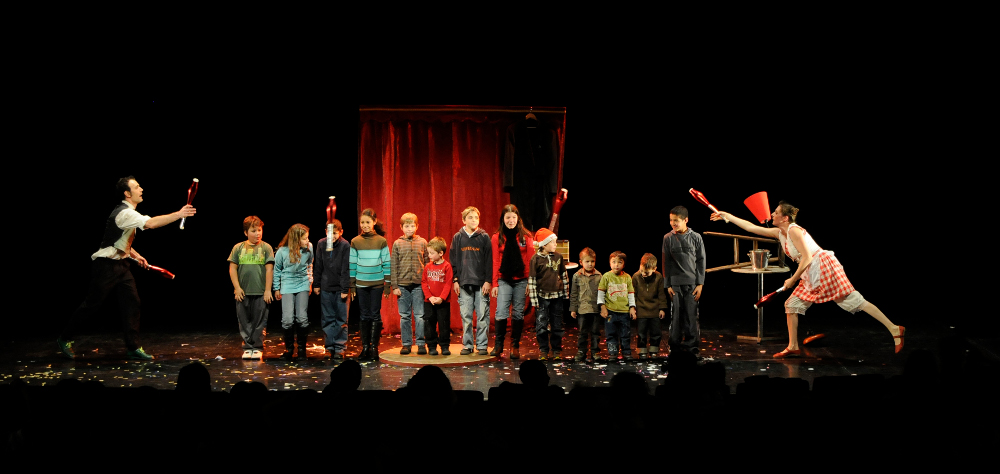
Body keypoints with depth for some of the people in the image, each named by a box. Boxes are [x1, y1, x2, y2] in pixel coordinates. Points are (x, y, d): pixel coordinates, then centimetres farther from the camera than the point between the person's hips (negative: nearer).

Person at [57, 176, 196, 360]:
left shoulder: (128, 212, 11)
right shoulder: (125, 213, -21)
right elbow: (151, 223, -36)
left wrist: (135, 255, 13)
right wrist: (178, 214, -37)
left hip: (121, 265, 9)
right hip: (106, 266, -9)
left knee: (131, 302, 2)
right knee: (92, 304, 1)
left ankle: (133, 348, 6)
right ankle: (65, 339, 20)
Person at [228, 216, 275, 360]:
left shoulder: (266, 248, 2)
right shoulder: (238, 248, 6)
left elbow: (269, 269, 0)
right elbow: (232, 268, 6)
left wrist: (268, 290, -4)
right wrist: (237, 287, -1)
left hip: (260, 292, -2)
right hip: (243, 292, 2)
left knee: (259, 321, 2)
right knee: (244, 321, 6)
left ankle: (257, 348, 12)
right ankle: (248, 347, 16)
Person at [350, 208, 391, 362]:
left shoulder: (381, 241, -2)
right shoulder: (355, 242, 2)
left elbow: (387, 264, 1)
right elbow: (352, 264, 6)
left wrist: (388, 285, -1)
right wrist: (352, 285, 3)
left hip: (377, 284, -1)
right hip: (361, 285, 1)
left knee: (375, 315, 1)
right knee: (364, 316, 5)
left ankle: (374, 347, 7)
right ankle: (365, 347, 11)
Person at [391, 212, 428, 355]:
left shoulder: (422, 243, 6)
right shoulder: (397, 244, 6)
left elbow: (427, 263, 8)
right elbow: (393, 266, 5)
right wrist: (395, 286, -1)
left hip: (419, 284, -1)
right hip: (402, 285, 1)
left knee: (420, 316, -2)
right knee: (404, 316, 6)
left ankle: (421, 343, 6)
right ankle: (406, 343, 14)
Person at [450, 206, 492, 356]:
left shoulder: (484, 237, 4)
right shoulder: (457, 238, 8)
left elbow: (489, 261, 2)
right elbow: (453, 260, 10)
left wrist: (488, 281, -5)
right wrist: (455, 280, 4)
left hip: (481, 283, -1)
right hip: (464, 282, 1)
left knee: (483, 315, -1)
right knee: (466, 316, 3)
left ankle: (482, 345, 7)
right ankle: (467, 345, 12)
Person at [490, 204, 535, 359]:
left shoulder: (526, 237, 5)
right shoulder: (496, 238, 5)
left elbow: (531, 260, 4)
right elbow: (495, 262, 4)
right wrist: (495, 284, 0)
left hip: (521, 280, 0)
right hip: (504, 280, 0)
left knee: (518, 314, 3)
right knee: (501, 313, -11)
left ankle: (515, 347, 12)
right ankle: (498, 345, -1)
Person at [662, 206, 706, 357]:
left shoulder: (696, 237, 2)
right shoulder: (668, 238, 3)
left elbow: (701, 262, 4)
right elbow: (666, 263, 6)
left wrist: (700, 284, -1)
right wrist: (667, 285, 1)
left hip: (692, 283, 0)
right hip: (675, 284, 1)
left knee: (692, 316, 0)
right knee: (676, 316, 1)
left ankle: (691, 348, 10)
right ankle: (675, 348, 11)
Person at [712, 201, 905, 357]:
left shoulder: (793, 230, -16)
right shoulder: (779, 233, 10)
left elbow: (807, 258, -20)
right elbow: (751, 227, 13)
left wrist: (793, 280, -13)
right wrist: (726, 215, 12)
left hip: (824, 267, -9)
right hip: (811, 276, 9)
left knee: (854, 301, -9)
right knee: (792, 305, 8)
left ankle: (895, 330, -4)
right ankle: (793, 347, 15)